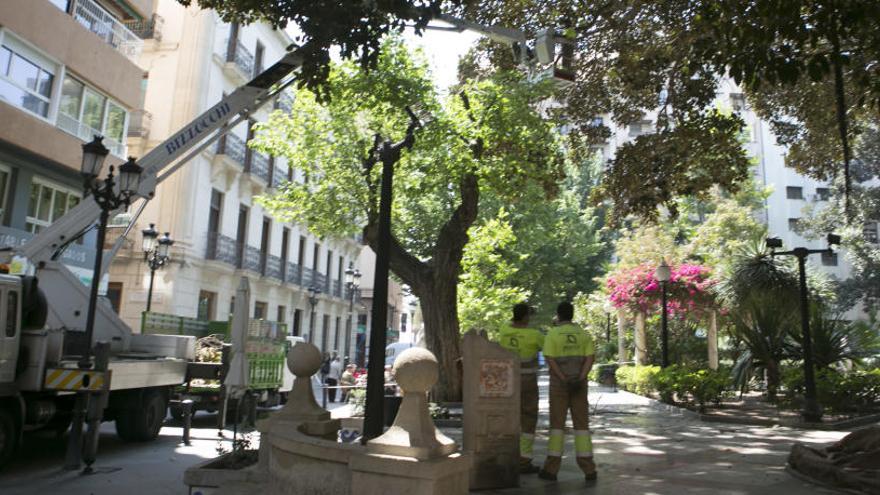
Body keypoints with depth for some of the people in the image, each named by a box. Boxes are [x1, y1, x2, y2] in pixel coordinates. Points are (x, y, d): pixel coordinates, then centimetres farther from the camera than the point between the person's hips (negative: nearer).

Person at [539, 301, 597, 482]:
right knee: (581, 424, 6)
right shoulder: (583, 333, 6)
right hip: (579, 383, 3)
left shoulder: (552, 333, -6)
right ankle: (589, 469, 2)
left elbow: (550, 360, -16)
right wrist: (579, 380, -16)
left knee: (557, 424, 2)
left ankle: (551, 469, 1)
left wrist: (565, 381, -17)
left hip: (559, 383, -3)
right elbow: (590, 358, -6)